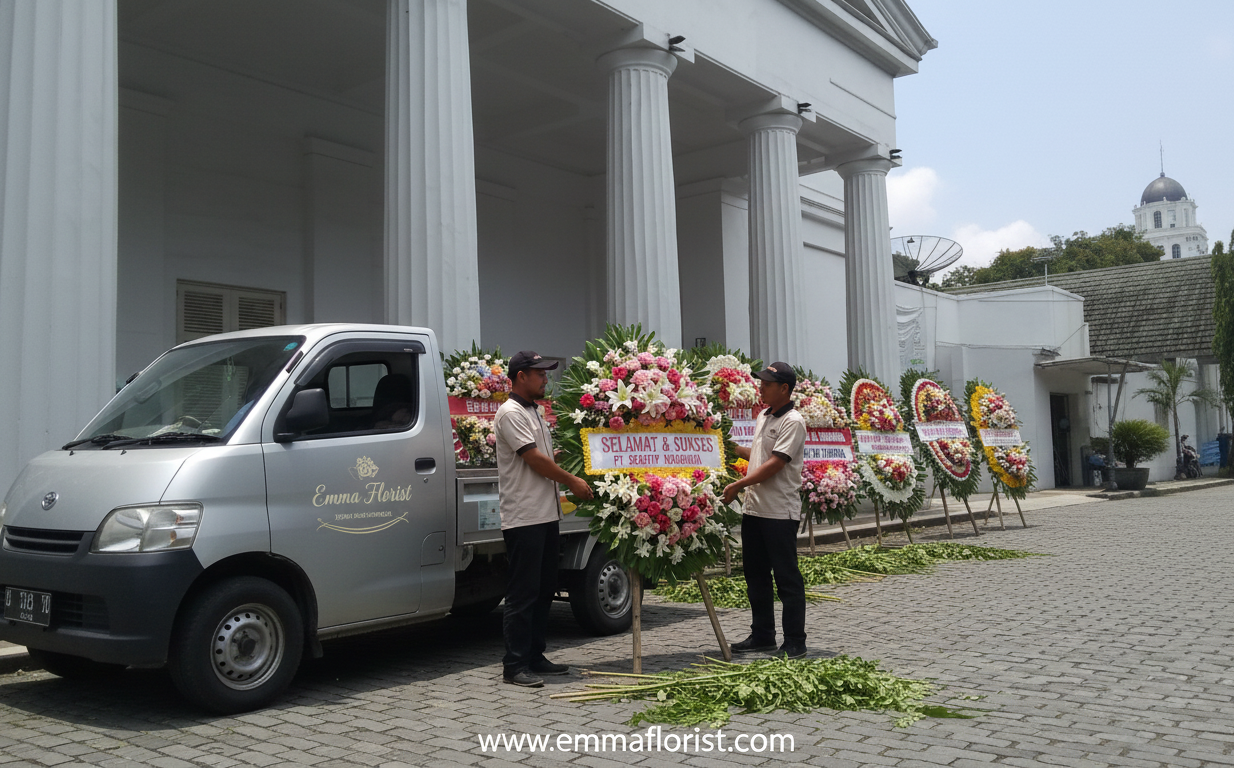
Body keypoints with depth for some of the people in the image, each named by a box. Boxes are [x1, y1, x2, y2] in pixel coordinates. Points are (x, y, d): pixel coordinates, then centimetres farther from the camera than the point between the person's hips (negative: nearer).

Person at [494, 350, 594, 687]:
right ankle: (514, 665, -1)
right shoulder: (511, 413, -10)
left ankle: (534, 657, 22)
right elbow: (534, 458, -15)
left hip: (545, 515, 10)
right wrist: (571, 481, -7)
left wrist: (572, 482, 15)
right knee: (523, 593, -6)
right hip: (523, 517, -10)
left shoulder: (534, 413, 20)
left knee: (544, 589, 13)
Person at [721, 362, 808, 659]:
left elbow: (775, 463, -19)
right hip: (754, 508, 9)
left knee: (787, 577, -1)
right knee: (755, 575, 14)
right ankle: (762, 635, 25)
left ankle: (794, 642, 8)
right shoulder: (763, 417, 15)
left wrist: (738, 485, -19)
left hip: (780, 512, -9)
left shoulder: (793, 422, -12)